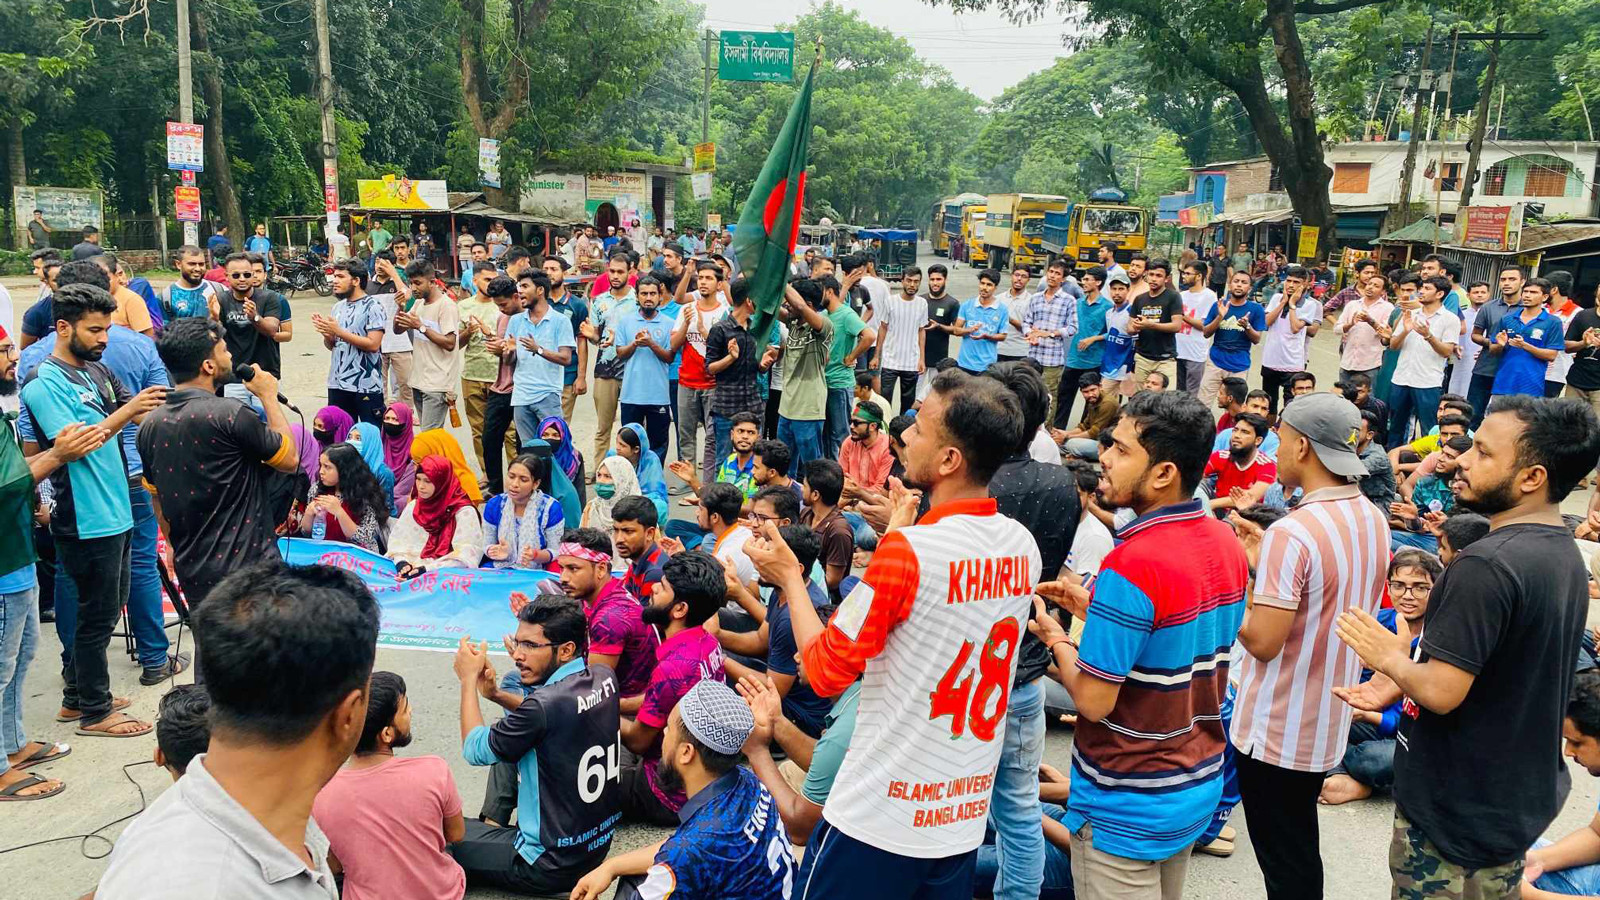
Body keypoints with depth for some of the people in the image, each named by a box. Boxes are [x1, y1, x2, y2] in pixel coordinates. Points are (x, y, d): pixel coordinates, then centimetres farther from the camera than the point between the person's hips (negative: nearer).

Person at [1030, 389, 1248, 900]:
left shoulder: (1131, 565, -28)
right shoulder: (1226, 543, -1)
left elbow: (1093, 701, -24)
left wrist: (1053, 636, -7)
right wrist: (1096, 610, 7)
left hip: (1127, 809, -8)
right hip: (1198, 790, 8)